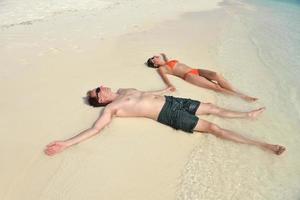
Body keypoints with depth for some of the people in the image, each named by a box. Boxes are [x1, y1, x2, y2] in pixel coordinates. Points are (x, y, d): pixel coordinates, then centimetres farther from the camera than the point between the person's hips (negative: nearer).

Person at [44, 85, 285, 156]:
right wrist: (66, 143, -23)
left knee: (211, 107, 11)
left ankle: (248, 114, 32)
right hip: (167, 114, -8)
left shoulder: (122, 90, 17)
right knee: (212, 127, -11)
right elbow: (95, 129, -15)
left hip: (169, 100, 8)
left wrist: (164, 90, 39)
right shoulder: (111, 108, -6)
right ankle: (262, 144, -6)